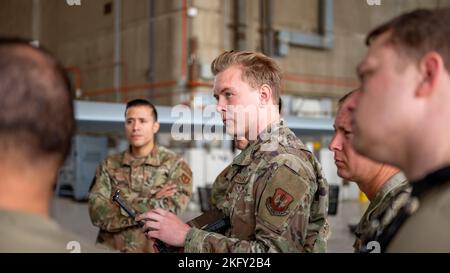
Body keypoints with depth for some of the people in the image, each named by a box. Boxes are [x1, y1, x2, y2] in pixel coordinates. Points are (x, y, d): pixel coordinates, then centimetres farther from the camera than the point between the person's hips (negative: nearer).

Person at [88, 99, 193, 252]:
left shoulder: (176, 165, -3)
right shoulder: (109, 165, 4)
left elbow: (171, 210, -16)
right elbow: (98, 212, -8)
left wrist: (123, 205, -11)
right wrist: (153, 203, -14)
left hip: (153, 249, -2)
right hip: (109, 249, 2)